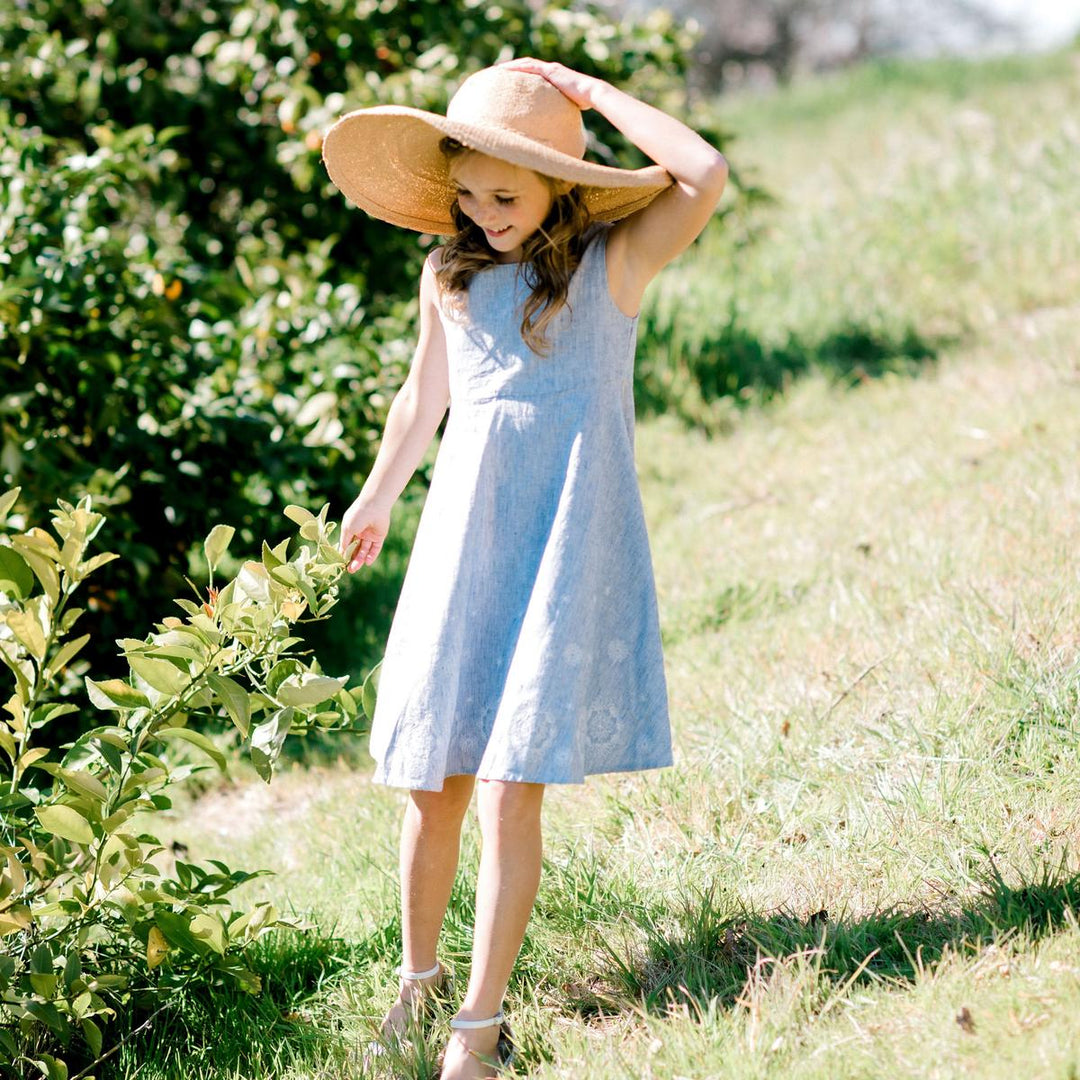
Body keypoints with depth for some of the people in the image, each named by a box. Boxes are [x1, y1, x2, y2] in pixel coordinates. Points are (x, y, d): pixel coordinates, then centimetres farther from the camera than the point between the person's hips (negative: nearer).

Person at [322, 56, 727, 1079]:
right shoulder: (449, 272, 6)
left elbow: (705, 174, -23)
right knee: (434, 784, 5)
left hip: (567, 537, -4)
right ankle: (418, 977, 27)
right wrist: (375, 497, 34)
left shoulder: (611, 262, -5)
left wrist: (588, 91, -15)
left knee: (511, 789, -9)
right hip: (463, 533, 4)